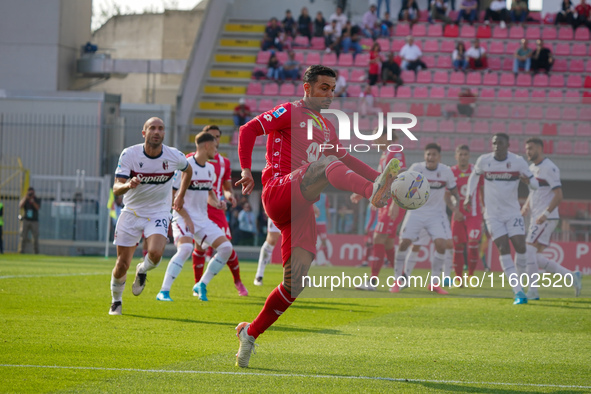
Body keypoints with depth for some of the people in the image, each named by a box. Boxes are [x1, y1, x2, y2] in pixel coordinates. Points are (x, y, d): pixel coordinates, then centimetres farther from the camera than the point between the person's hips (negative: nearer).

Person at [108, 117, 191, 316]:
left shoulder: (174, 156, -9)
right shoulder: (129, 154, -14)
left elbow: (188, 169, 16)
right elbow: (116, 188, -19)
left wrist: (180, 196, 19)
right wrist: (128, 185, -41)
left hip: (159, 213, 0)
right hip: (132, 212, 0)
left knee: (155, 253, -27)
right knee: (122, 264, -1)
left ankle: (142, 271, 10)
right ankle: (116, 301, 27)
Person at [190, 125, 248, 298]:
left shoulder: (224, 162, 13)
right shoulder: (192, 158, 5)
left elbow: (227, 186, 19)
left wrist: (229, 195, -4)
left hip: (217, 210, 2)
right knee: (200, 246, -10)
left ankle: (238, 282, 12)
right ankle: (198, 285, 4)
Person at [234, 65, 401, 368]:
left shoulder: (327, 128, 26)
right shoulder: (290, 112, 5)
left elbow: (345, 159, 34)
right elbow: (249, 130, -1)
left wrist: (377, 175, 21)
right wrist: (246, 170, -10)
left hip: (300, 209, 7)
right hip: (277, 192, -7)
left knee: (295, 282, -3)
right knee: (325, 164, -33)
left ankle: (250, 333, 11)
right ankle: (373, 193, -61)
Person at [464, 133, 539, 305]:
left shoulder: (518, 161, -7)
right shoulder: (483, 160, -4)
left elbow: (535, 184, -3)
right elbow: (475, 174, 18)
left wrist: (528, 181, -25)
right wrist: (469, 195, 12)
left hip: (512, 212, 0)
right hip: (493, 214, 0)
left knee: (520, 246, -11)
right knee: (503, 249, -11)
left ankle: (520, 278, 17)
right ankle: (518, 292, -13)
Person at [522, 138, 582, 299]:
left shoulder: (549, 168, -12)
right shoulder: (532, 168, 17)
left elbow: (558, 195, -17)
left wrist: (546, 214, -25)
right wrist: (526, 206, 9)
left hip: (546, 218, -10)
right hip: (536, 218, 10)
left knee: (530, 251, -13)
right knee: (536, 258, 7)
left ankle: (533, 291, -9)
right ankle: (571, 276, 14)